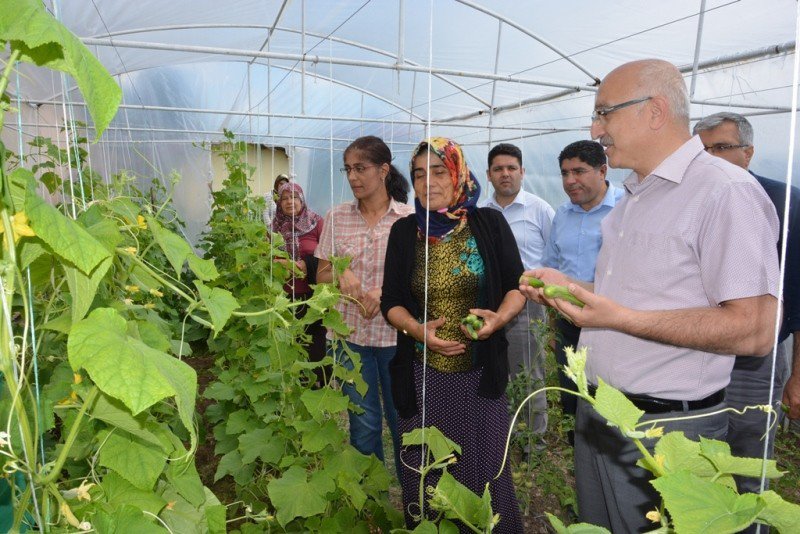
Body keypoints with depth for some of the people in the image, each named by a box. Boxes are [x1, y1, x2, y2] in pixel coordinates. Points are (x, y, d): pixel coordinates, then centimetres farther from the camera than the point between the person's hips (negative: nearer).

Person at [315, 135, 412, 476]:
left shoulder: (410, 218, -3)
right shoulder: (336, 218, 4)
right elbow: (321, 276, 7)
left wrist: (386, 292, -18)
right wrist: (341, 275, -16)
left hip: (397, 332, -1)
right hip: (351, 332, 2)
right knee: (364, 423, 12)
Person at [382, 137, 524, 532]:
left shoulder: (489, 224, -3)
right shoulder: (404, 231, 2)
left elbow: (517, 285, 3)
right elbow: (391, 301, 4)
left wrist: (499, 317, -17)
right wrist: (417, 329, -14)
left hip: (481, 370, -1)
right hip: (423, 372, 2)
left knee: (484, 466, 9)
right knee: (425, 470, 13)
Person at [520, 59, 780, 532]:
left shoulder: (725, 191, -16)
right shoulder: (632, 198, 13)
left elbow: (755, 330, -23)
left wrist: (622, 317, -27)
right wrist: (566, 286, 6)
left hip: (665, 428, -8)